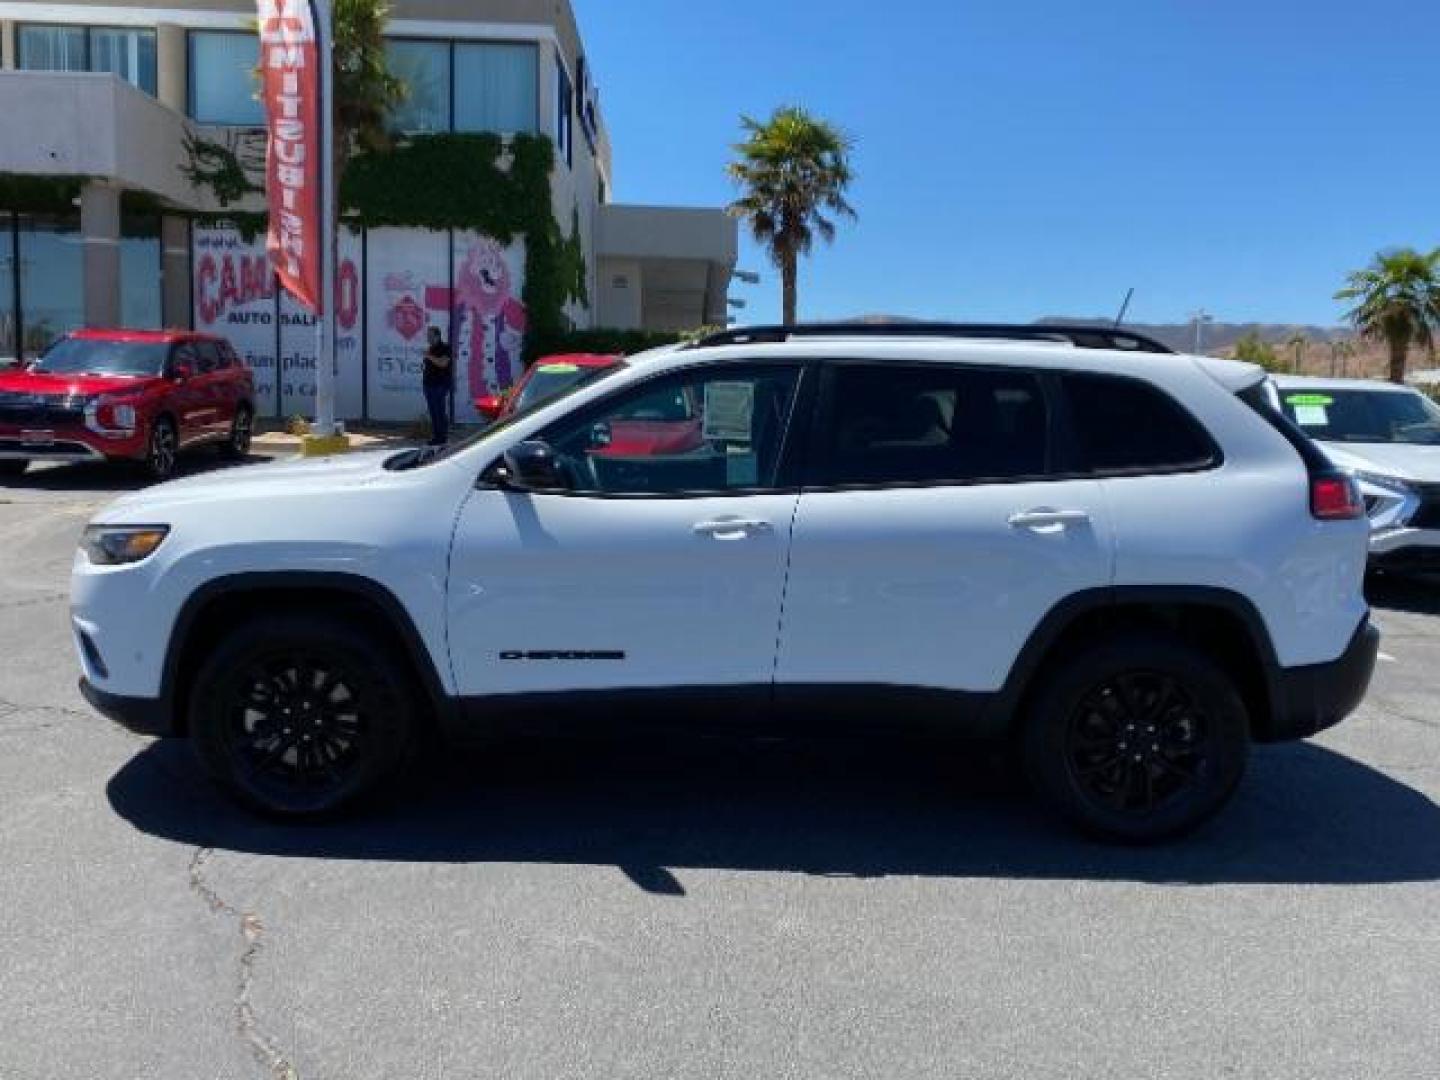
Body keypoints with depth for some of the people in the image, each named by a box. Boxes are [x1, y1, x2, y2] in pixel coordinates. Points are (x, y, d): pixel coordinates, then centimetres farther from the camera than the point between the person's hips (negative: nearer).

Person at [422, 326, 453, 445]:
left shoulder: (445, 348, -6)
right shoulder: (430, 349, 18)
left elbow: (443, 363, -21)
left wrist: (430, 357, -17)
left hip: (441, 386, -8)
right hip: (430, 385, 8)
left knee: (441, 412, -8)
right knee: (433, 412, 7)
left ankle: (443, 437, -5)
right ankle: (435, 436, 11)